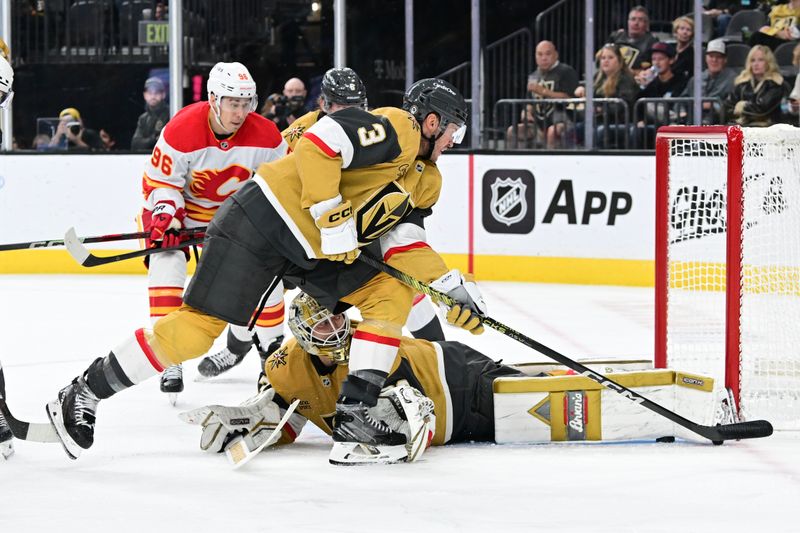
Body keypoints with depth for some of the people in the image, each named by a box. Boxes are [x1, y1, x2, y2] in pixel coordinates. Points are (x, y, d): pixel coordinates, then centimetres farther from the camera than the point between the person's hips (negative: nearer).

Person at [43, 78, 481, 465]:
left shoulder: (425, 180, 16)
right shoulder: (393, 127, -14)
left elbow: (405, 246, 14)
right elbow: (318, 145, -26)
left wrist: (452, 288, 2)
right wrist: (333, 220, -24)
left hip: (316, 250, 10)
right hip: (262, 223, -9)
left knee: (392, 293, 0)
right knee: (199, 326, -13)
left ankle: (354, 421, -5)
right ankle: (81, 397, -2)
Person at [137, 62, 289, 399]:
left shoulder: (264, 135, -21)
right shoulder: (180, 131, -30)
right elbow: (158, 182, -20)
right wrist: (166, 214, -35)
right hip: (180, 202, -3)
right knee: (167, 262, -25)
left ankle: (271, 345, 20)